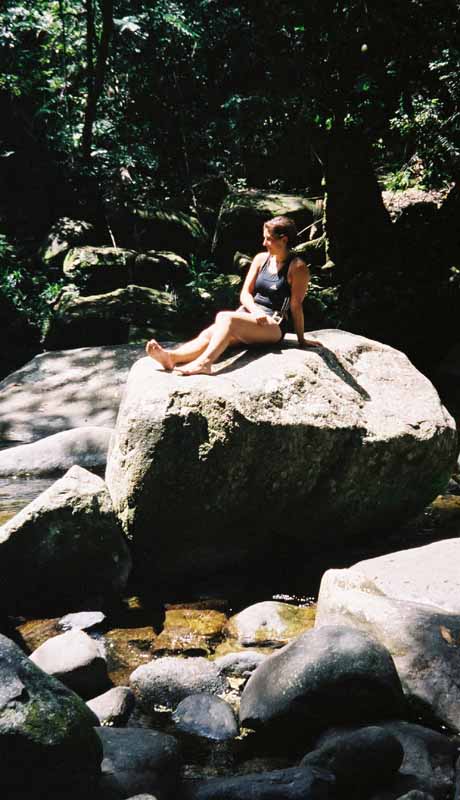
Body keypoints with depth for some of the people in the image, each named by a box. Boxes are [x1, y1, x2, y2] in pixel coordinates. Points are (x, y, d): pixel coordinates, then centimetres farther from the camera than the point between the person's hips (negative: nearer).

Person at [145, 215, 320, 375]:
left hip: (273, 326, -6)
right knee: (208, 334, -24)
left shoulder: (297, 267, -7)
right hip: (249, 314, 6)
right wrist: (256, 312, -12)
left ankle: (204, 362, -51)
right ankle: (172, 357, -46)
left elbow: (296, 305, -8)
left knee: (225, 318, -34)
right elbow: (245, 293, 8)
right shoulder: (261, 259, 11)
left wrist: (301, 340, -4)